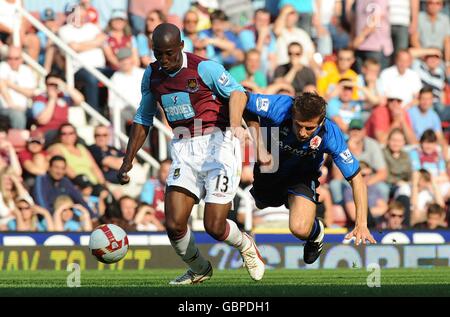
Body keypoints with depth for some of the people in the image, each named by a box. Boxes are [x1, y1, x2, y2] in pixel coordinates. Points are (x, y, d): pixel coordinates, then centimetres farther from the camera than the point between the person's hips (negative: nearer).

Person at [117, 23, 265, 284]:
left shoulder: (203, 68, -11)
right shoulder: (151, 76, 8)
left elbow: (237, 92, -9)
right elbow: (143, 119, 19)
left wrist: (235, 123, -29)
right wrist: (128, 160, 15)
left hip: (217, 143, -5)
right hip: (184, 150, 5)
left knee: (214, 226, -11)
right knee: (174, 224, -8)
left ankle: (245, 246, 26)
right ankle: (200, 270, 21)